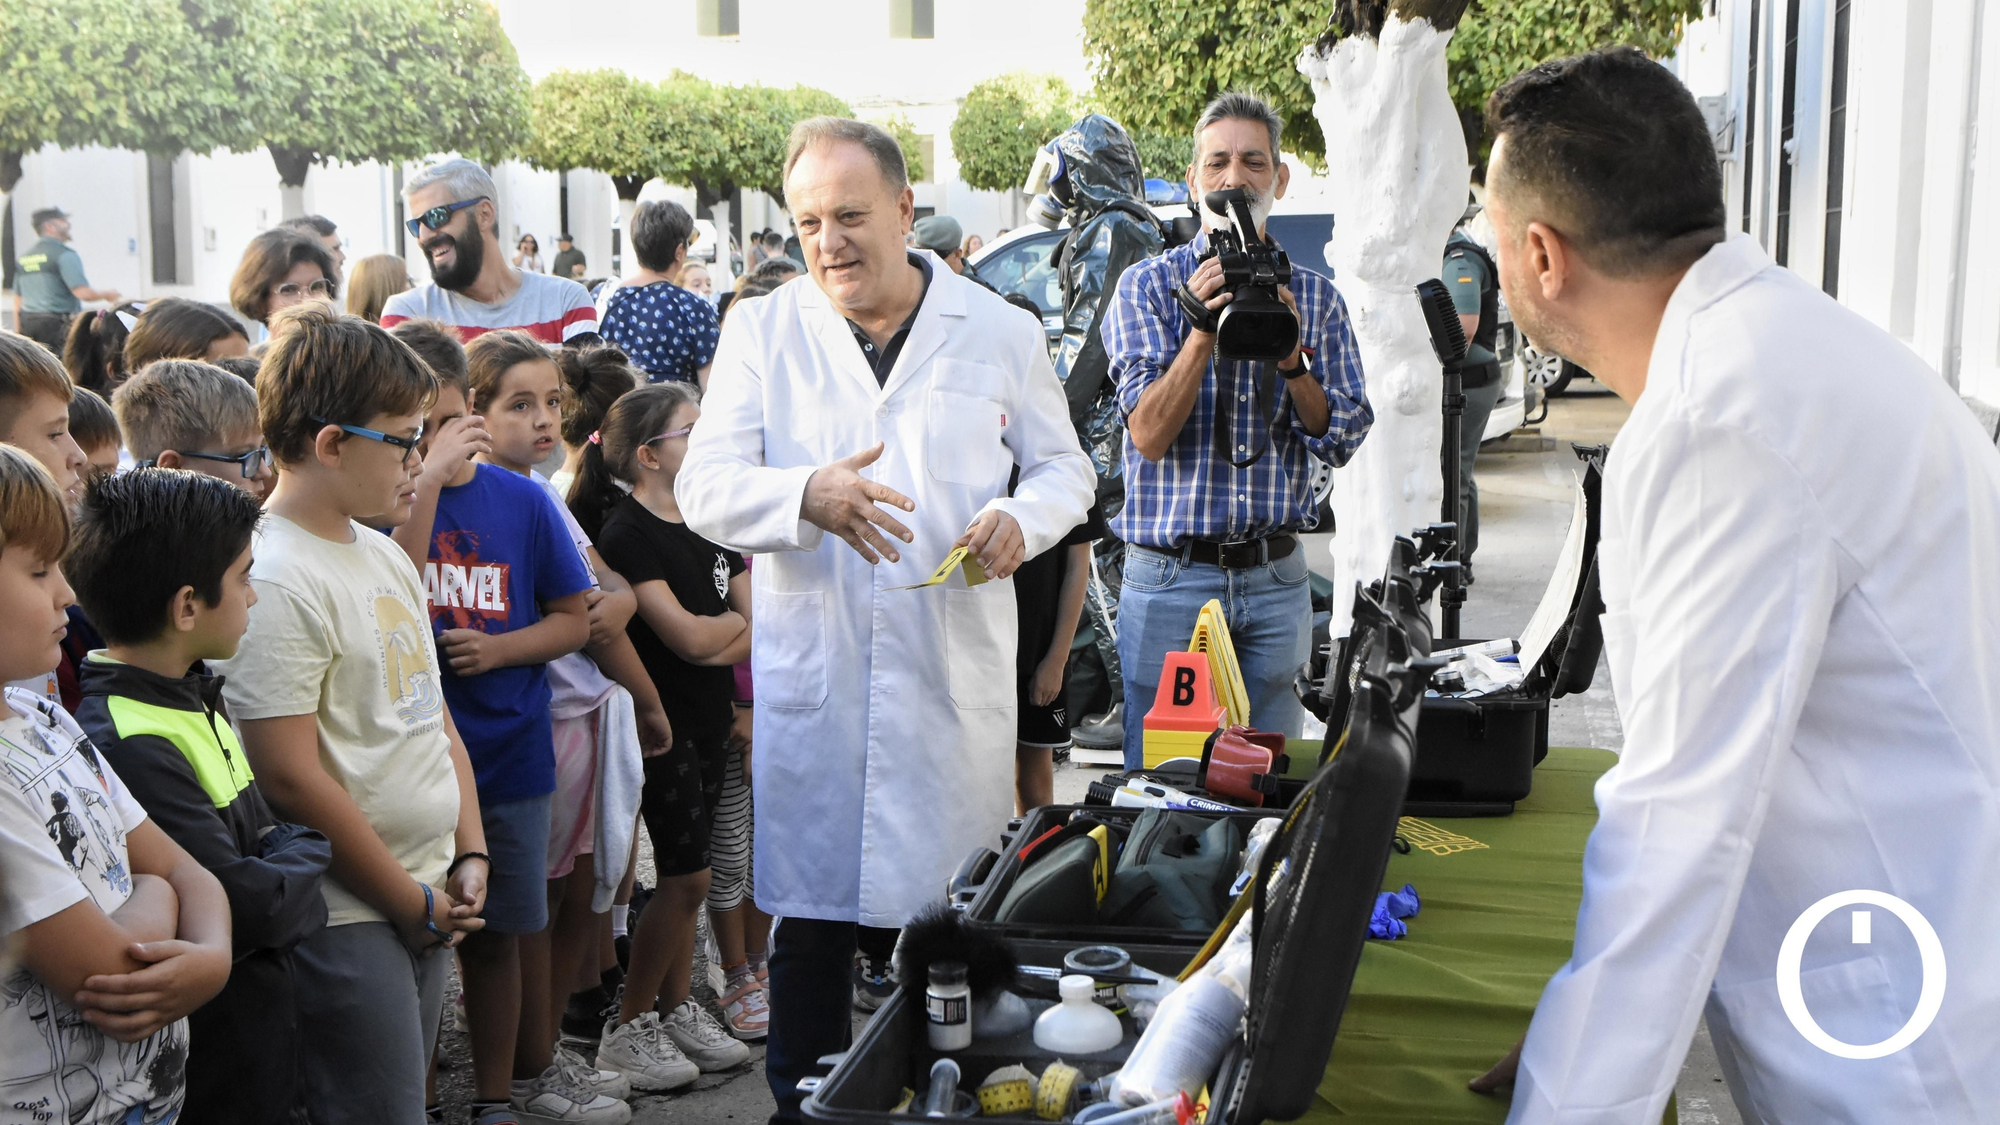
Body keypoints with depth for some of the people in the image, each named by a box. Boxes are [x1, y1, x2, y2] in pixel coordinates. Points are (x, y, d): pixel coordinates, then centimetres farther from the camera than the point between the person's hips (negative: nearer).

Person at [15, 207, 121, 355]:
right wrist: (107, 294, 2)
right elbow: (83, 293, -17)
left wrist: (20, 333, 23)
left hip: (27, 322, 7)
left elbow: (18, 301, 18)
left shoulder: (22, 258, 16)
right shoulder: (64, 254, -8)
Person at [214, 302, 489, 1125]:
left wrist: (469, 855, 7)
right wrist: (413, 904, -11)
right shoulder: (273, 580, -17)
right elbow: (291, 779, -20)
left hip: (428, 903, 8)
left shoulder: (386, 557, 11)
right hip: (346, 918, -8)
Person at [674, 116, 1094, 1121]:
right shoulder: (760, 331, 6)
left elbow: (1062, 464, 15)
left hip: (956, 671, 0)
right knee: (808, 907, 7)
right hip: (809, 672, 0)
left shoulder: (1000, 332, 8)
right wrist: (808, 496, -22)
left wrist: (1021, 519, -9)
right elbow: (703, 489, -1)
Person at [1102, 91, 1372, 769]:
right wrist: (1202, 332, -23)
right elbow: (1149, 434, -11)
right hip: (1170, 578, -3)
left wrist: (1290, 355, -15)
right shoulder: (1148, 286, -1)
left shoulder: (1315, 297, 7)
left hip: (1277, 579, 3)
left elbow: (1341, 442, 0)